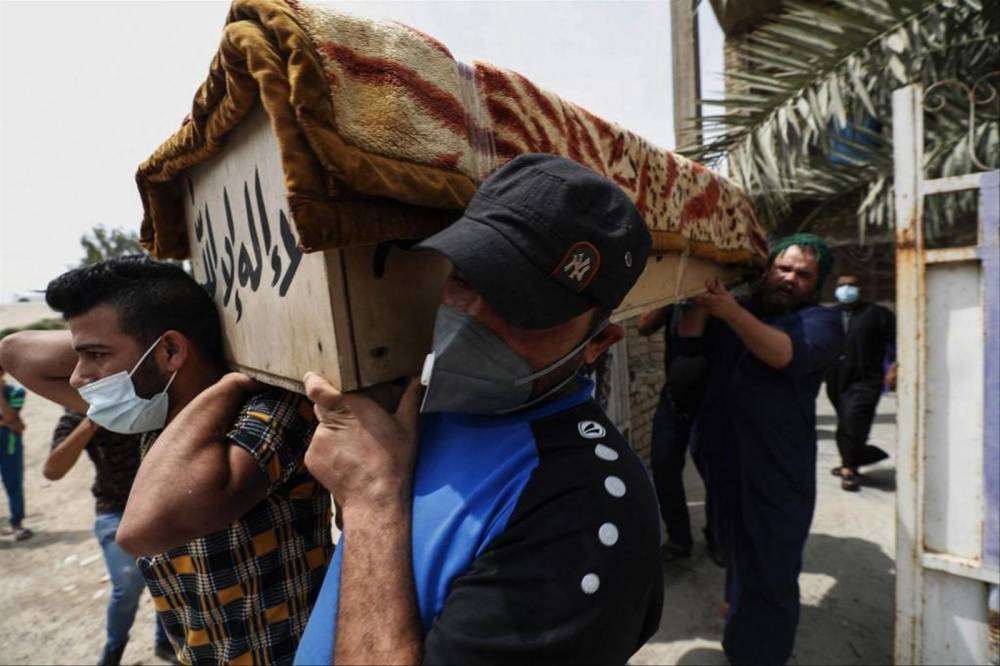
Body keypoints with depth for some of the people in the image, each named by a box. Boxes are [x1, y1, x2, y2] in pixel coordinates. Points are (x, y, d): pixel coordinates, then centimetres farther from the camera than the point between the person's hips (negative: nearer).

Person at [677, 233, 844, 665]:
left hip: (776, 469, -5)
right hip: (723, 458, 5)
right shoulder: (737, 312, 11)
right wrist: (701, 304, -16)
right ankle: (738, 604, 52)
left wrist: (731, 313, -36)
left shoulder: (821, 321, -4)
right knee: (735, 547, 26)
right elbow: (689, 344, 1)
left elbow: (788, 354, -25)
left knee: (769, 570, -1)